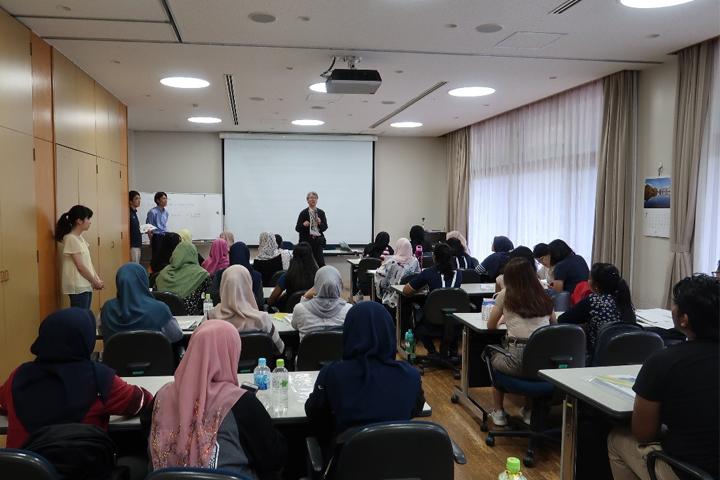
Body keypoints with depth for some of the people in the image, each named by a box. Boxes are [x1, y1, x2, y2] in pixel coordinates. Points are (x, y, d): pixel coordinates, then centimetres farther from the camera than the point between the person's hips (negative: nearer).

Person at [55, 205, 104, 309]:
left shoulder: (80, 238, 11)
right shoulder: (71, 239, -16)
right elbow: (80, 266, -17)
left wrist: (97, 279, 3)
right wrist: (95, 282, -9)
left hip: (86, 285, 9)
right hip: (78, 287, -9)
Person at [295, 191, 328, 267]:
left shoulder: (321, 213, 6)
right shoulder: (303, 213, -1)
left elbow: (325, 227, 6)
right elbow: (297, 228, 0)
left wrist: (320, 223, -13)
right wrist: (303, 225, -20)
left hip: (318, 241, 2)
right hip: (306, 241, -2)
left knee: (321, 262, -4)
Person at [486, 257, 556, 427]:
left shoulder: (505, 295, 4)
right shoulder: (544, 297, 12)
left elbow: (490, 326, 16)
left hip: (518, 361, -3)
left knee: (493, 356, 30)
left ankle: (498, 412, 32)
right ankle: (531, 409, 36)